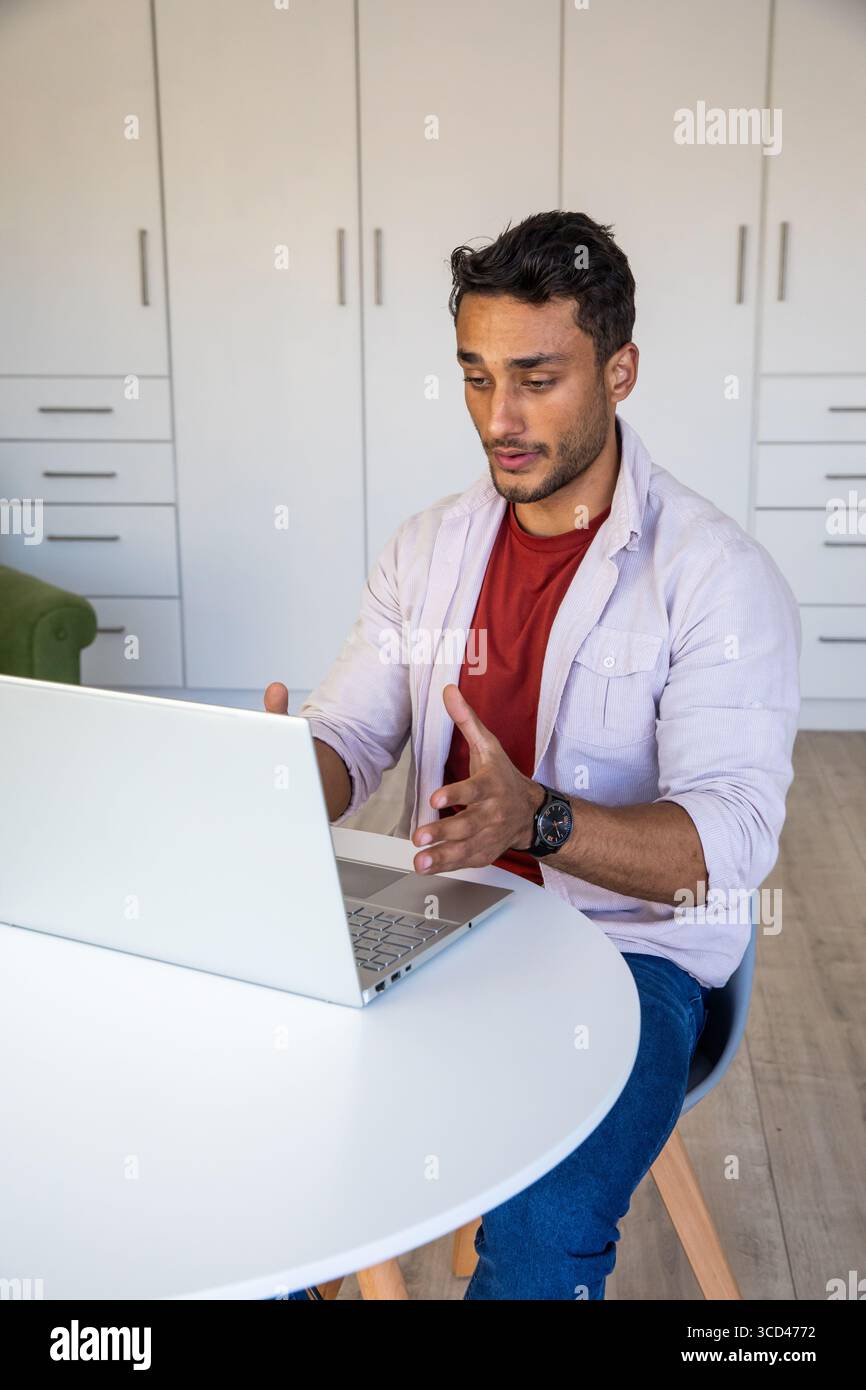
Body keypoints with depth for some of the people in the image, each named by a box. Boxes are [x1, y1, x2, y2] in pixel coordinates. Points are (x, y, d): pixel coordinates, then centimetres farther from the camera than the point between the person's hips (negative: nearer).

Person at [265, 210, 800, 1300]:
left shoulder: (720, 575, -11)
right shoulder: (430, 544, 6)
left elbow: (732, 835, -19)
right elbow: (351, 737, 5)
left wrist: (537, 819, -36)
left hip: (629, 946, -4)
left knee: (540, 1230, -26)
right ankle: (283, 1274, 14)